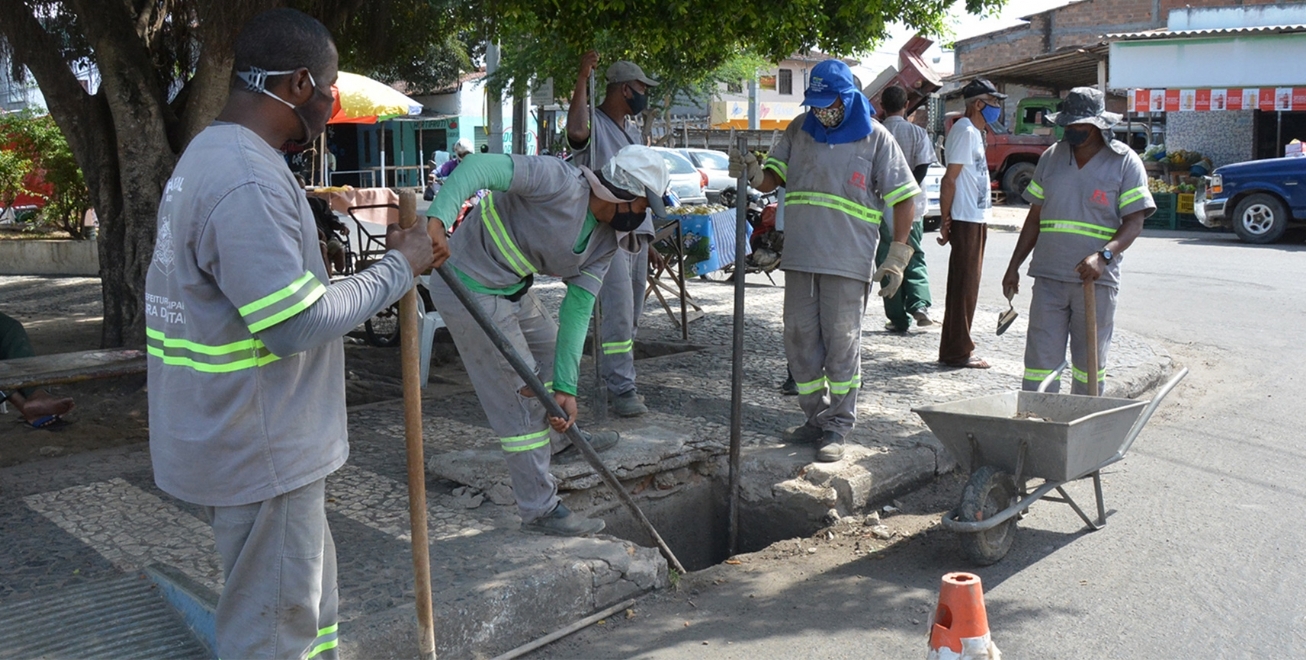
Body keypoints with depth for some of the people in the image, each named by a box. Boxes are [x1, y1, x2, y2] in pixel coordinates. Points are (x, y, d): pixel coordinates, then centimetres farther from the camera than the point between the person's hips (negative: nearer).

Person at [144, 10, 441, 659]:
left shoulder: (212, 155, 10)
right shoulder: (247, 181, -25)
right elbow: (298, 323, -27)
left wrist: (388, 259, 13)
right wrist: (397, 269, -15)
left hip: (257, 440, 10)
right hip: (261, 453, -10)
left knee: (309, 604, 23)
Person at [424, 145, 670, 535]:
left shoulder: (607, 240, 1)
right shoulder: (559, 181, -24)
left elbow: (578, 309, -3)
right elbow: (480, 167, -32)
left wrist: (565, 386, -11)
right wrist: (438, 219, -48)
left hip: (513, 289, 9)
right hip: (469, 288, -9)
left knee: (553, 348, 27)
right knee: (522, 396, -5)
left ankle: (562, 438, 54)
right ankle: (539, 510, 7)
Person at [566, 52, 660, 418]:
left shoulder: (632, 130, 20)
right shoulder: (594, 123, -8)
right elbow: (576, 131, -35)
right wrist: (582, 78, -32)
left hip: (637, 231, 9)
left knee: (631, 314, 11)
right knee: (618, 313, -12)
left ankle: (613, 375, 22)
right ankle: (622, 390, -10)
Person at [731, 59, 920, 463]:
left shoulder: (874, 138, 0)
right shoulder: (800, 130, 11)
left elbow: (904, 199, 1)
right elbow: (771, 179, 10)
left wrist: (897, 259, -4)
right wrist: (752, 172, -14)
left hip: (848, 262, -4)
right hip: (800, 257, 5)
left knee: (842, 343, -3)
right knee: (800, 340, 7)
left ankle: (838, 427, 8)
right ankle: (817, 418, 21)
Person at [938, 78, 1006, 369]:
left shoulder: (974, 131, 17)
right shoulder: (965, 131, -13)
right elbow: (950, 179, -18)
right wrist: (946, 220, -19)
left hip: (975, 219, 10)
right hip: (966, 221, -10)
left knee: (967, 285, 13)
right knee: (964, 287, -5)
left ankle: (957, 347, 21)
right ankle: (957, 352, 1)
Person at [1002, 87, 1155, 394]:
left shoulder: (1125, 162, -1)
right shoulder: (1052, 157, 10)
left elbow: (1134, 222, -6)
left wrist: (1103, 256, -24)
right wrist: (1014, 265, 12)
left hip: (1096, 279, -2)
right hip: (1048, 276, 2)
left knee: (1090, 363, 9)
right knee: (1040, 358, -1)